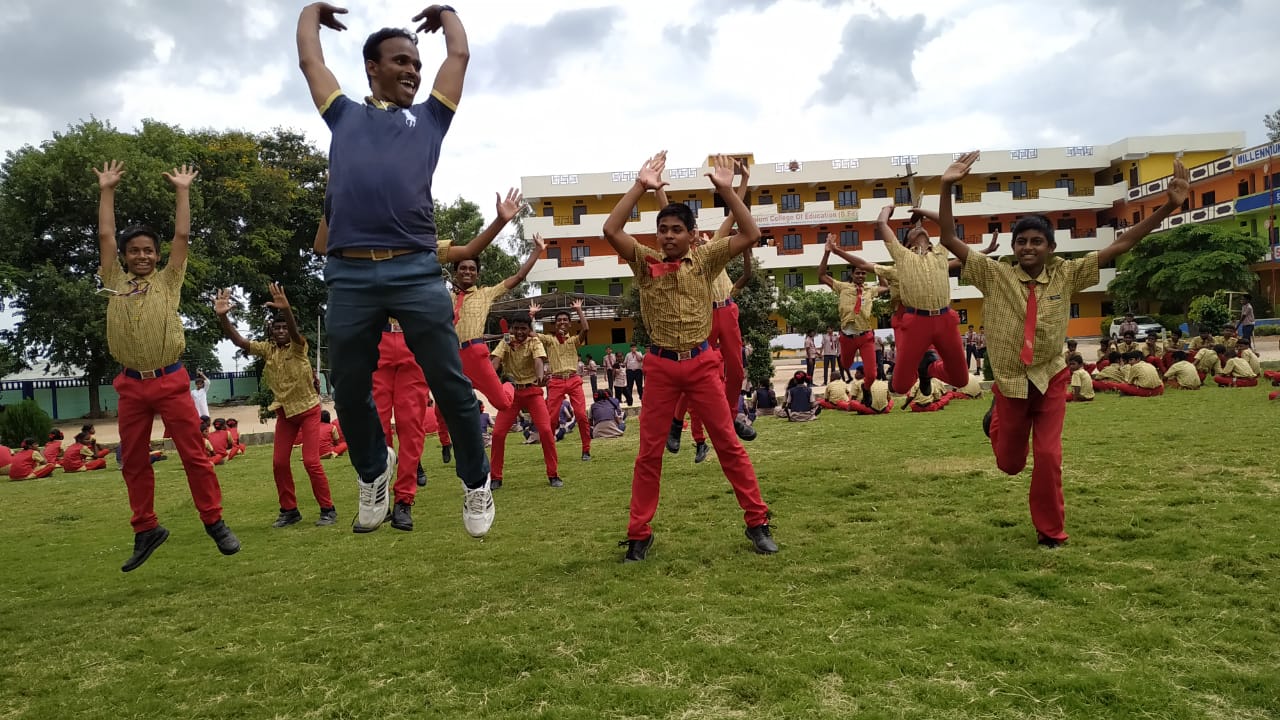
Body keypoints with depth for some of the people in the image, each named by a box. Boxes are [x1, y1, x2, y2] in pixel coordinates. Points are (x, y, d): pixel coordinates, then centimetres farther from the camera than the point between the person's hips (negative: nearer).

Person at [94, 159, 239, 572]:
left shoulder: (168, 281, 7)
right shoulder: (115, 282, 11)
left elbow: (182, 235, 4)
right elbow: (105, 236, 9)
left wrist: (182, 190, 8)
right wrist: (106, 190, 14)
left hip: (170, 380, -3)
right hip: (131, 385, 3)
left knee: (194, 454, -2)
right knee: (133, 463, 9)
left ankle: (214, 521, 6)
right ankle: (146, 529, 21)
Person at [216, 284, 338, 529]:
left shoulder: (299, 347, -14)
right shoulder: (267, 349, -3)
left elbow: (294, 333, -37)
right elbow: (239, 341, -16)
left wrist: (286, 309, -57)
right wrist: (223, 316, -33)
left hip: (308, 409, -5)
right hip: (285, 412, 5)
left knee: (311, 461, -10)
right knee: (279, 462, 3)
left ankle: (328, 509, 2)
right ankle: (289, 510, 17)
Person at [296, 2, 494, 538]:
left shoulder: (429, 117, 23)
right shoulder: (344, 114, 24)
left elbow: (460, 55, 28)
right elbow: (309, 59, 31)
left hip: (416, 271, -1)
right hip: (348, 275, 1)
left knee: (451, 386, 0)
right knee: (349, 392, 10)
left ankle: (476, 481, 18)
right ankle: (373, 468, 36)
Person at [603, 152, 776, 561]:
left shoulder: (706, 260, 4)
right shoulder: (645, 262, 2)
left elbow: (751, 235, -6)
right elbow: (610, 231, -12)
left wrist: (726, 189, -11)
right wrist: (641, 187, -13)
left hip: (702, 363, 0)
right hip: (660, 366, 0)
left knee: (729, 444, 4)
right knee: (649, 452, 5)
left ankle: (757, 523, 15)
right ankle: (639, 535, 14)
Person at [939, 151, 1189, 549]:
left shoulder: (1066, 275, -6)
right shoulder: (995, 275, -11)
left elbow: (1122, 244, -7)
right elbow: (949, 240, -16)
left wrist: (1168, 206, -16)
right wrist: (946, 188, -27)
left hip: (1050, 380, 1)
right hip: (1009, 380, 0)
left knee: (1048, 460, -4)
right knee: (1009, 463, 12)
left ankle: (1051, 532, 17)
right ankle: (997, 419, 48)